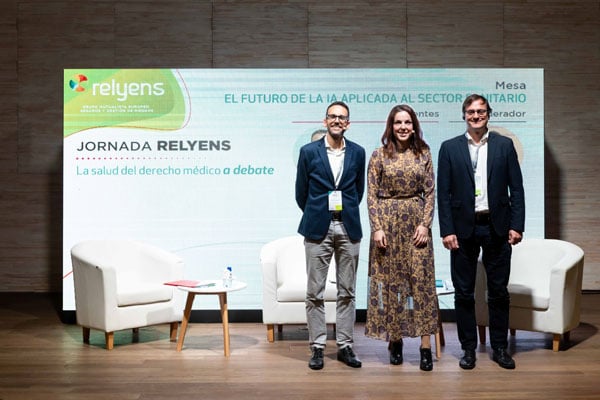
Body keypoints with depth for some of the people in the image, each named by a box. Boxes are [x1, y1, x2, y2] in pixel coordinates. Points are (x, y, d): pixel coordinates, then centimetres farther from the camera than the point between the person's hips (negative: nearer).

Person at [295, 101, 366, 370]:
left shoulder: (357, 153, 6)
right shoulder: (309, 151, 0)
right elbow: (301, 192, 6)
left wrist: (347, 213, 13)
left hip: (348, 228, 2)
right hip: (318, 229, -2)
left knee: (347, 292, 7)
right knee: (315, 292, 1)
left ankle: (345, 346, 16)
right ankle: (317, 347, 10)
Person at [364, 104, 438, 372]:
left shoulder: (423, 154, 5)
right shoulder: (379, 156, 1)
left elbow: (430, 192, 4)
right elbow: (372, 195, -1)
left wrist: (425, 224, -6)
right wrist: (377, 227, -9)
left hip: (416, 222, 1)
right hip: (388, 222, 0)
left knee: (422, 280, -4)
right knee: (390, 282, 4)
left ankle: (426, 345, -1)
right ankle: (395, 340, 16)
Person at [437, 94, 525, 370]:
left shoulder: (504, 145, 5)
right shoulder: (449, 148, 3)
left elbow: (516, 188, 3)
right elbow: (443, 193, 0)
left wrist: (517, 225, -5)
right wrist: (446, 230, -7)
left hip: (497, 228, 1)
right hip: (464, 228, 0)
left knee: (498, 291, 8)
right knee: (464, 292, 6)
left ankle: (500, 347, 21)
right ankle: (468, 348, 18)